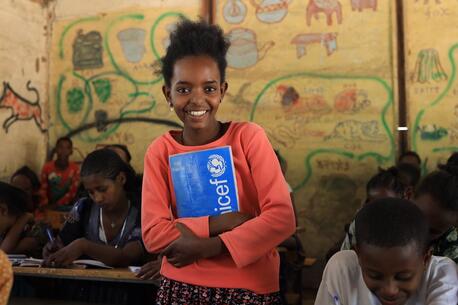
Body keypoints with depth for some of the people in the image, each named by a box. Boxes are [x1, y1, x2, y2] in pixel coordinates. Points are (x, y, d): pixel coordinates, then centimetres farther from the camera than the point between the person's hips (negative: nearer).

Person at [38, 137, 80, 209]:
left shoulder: (75, 168, -5)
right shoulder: (47, 167, -2)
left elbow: (72, 192, -8)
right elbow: (43, 189, -1)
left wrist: (57, 205, -17)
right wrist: (45, 205, -17)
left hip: (66, 206, -1)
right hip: (49, 206, 1)